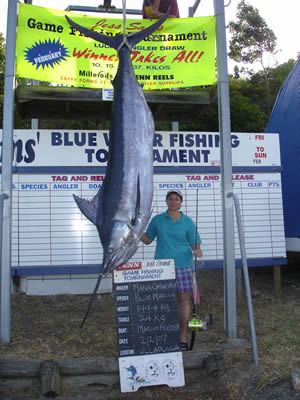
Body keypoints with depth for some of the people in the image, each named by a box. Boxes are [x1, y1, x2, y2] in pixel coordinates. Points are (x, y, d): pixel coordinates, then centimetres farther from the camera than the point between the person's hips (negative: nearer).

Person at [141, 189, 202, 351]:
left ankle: (183, 338, 16)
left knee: (184, 300, 4)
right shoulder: (157, 220, 7)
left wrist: (198, 251, -17)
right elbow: (147, 239, 13)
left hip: (183, 266, 0)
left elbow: (195, 244, 5)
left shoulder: (188, 222, 4)